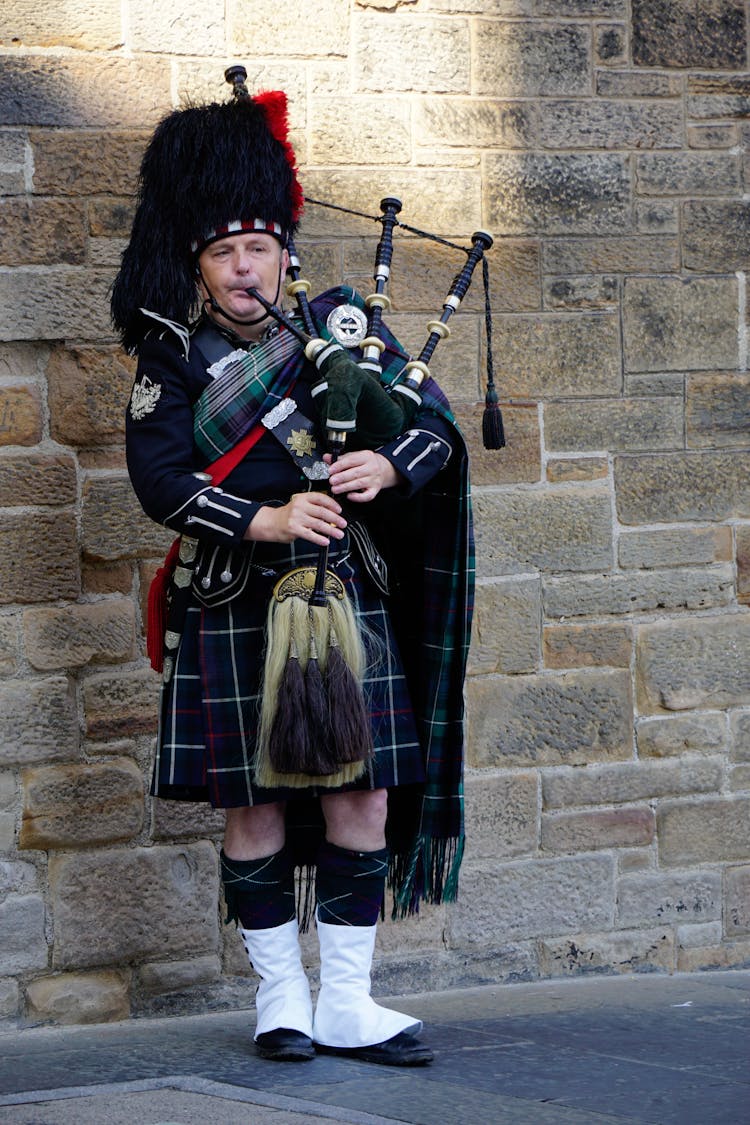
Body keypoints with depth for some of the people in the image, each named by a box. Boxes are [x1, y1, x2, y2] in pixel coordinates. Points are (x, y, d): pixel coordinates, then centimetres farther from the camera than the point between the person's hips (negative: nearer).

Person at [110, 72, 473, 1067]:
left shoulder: (342, 323, 7)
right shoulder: (172, 360, 1)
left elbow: (437, 427, 5)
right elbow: (161, 479, -9)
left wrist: (387, 465, -16)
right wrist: (265, 519, -22)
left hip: (349, 600, 2)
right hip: (232, 611, -2)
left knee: (362, 798, 0)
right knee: (255, 809, 2)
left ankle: (347, 1004, 7)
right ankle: (282, 997, 14)